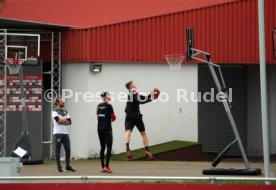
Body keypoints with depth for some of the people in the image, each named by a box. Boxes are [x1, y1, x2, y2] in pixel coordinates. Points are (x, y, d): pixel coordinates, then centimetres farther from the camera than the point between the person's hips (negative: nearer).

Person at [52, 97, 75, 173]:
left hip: (65, 133, 5)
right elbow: (58, 120, -18)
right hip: (58, 133, -5)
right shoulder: (55, 112, -1)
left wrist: (62, 121, -11)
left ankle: (68, 166, 12)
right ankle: (58, 167, 2)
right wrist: (65, 120, -4)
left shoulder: (66, 112, 16)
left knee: (68, 150, 3)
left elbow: (69, 122, 2)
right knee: (58, 151, -2)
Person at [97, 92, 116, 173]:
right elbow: (113, 118, -4)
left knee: (102, 147, 11)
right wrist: (113, 117, 16)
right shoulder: (109, 106, -11)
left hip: (99, 129, 7)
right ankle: (106, 166, -12)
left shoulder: (99, 106, 9)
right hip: (107, 128, -7)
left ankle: (102, 166, 9)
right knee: (109, 147, -4)